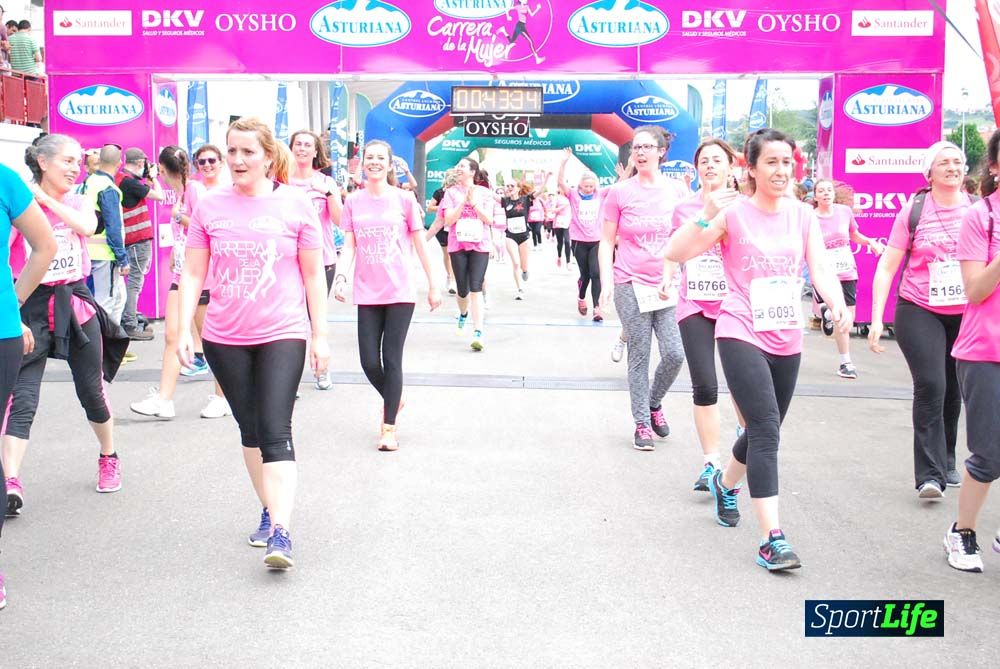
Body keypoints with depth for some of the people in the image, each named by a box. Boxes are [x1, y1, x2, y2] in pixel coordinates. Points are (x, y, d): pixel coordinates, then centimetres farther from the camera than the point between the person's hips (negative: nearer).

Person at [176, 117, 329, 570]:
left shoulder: (295, 204, -3)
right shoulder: (210, 206, 2)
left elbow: (313, 275, 2)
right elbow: (193, 273, 6)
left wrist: (320, 335, 0)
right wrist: (183, 329, -3)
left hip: (282, 334, -3)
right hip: (224, 338, 3)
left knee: (276, 432, -11)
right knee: (250, 430, 14)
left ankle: (281, 532, -13)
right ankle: (268, 510, 29)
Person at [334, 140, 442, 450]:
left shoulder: (404, 199, 0)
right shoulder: (353, 201, 6)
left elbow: (419, 244, 4)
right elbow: (349, 245, 3)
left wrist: (433, 286, 6)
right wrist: (341, 276, -14)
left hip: (400, 292, -2)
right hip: (368, 294, 2)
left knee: (391, 358, -3)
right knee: (369, 361, 0)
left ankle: (389, 428, 5)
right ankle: (393, 398, 32)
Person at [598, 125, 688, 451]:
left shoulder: (676, 190, 5)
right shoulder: (619, 192, -1)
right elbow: (607, 242, 3)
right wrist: (606, 282, -7)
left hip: (668, 284, 2)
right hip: (631, 284, -2)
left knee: (675, 353, -4)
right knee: (639, 356, 2)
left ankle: (654, 403, 24)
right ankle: (642, 423, 13)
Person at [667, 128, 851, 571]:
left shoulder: (803, 216, 6)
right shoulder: (733, 213, -7)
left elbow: (821, 271, -3)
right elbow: (675, 253, -14)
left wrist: (839, 305, -22)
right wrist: (706, 216, -27)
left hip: (787, 340, 5)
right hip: (741, 335, -5)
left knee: (763, 431, 18)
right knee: (766, 431, -16)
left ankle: (725, 484, 48)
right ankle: (771, 538, -14)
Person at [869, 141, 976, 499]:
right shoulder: (913, 212, -4)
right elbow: (887, 267, -3)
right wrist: (876, 319, -9)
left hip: (965, 314, 3)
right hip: (920, 312, -3)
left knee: (953, 391, 11)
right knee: (930, 387, -14)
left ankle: (947, 461, 31)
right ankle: (929, 475, -11)